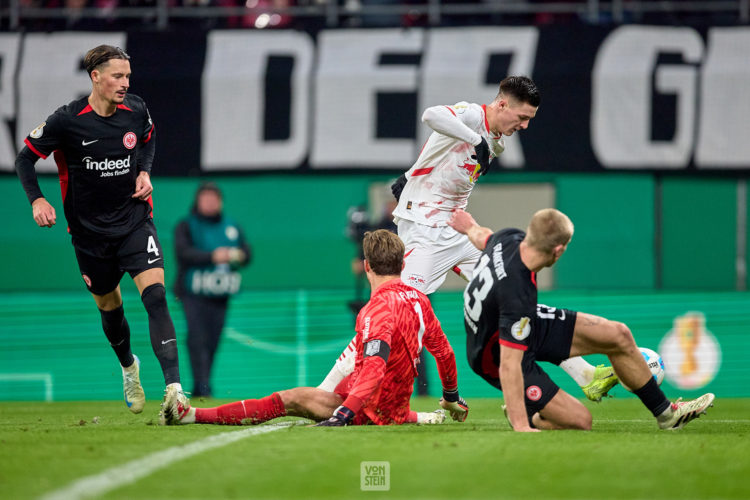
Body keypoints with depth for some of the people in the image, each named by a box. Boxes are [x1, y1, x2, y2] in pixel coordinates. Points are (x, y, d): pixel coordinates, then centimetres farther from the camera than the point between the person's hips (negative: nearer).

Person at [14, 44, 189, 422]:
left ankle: (174, 388, -25)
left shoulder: (136, 111, -5)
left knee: (156, 297, -18)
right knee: (109, 307, 13)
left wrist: (145, 171, 1)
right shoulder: (67, 121, -15)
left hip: (135, 222, 1)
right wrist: (37, 199, -18)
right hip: (90, 231, -1)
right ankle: (128, 367, 45)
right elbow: (26, 157, -4)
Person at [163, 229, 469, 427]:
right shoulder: (418, 299, 4)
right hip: (398, 404, 8)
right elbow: (444, 352, 16)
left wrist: (340, 417, -41)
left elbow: (374, 369, -34)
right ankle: (417, 419, 39)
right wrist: (452, 397, 32)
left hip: (373, 410, -8)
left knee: (291, 399, -21)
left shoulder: (380, 308, -21)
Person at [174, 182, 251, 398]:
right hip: (193, 293, -4)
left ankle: (199, 391, 11)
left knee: (212, 340, 3)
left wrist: (238, 255, -11)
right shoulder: (186, 226, 4)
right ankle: (203, 387, -26)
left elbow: (246, 254, 15)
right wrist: (212, 256, -27)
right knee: (198, 337, -19)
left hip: (220, 295, 4)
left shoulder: (231, 227, 19)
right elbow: (183, 252, -13)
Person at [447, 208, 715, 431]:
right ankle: (526, 419, 16)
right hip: (496, 356, -9)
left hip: (532, 325, 9)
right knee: (580, 421, -13)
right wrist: (521, 428, -37)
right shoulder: (518, 297, -41)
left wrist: (471, 228, 35)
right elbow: (509, 366, -39)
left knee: (618, 336, 4)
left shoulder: (511, 239, -18)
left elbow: (484, 237, 9)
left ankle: (665, 413, 22)